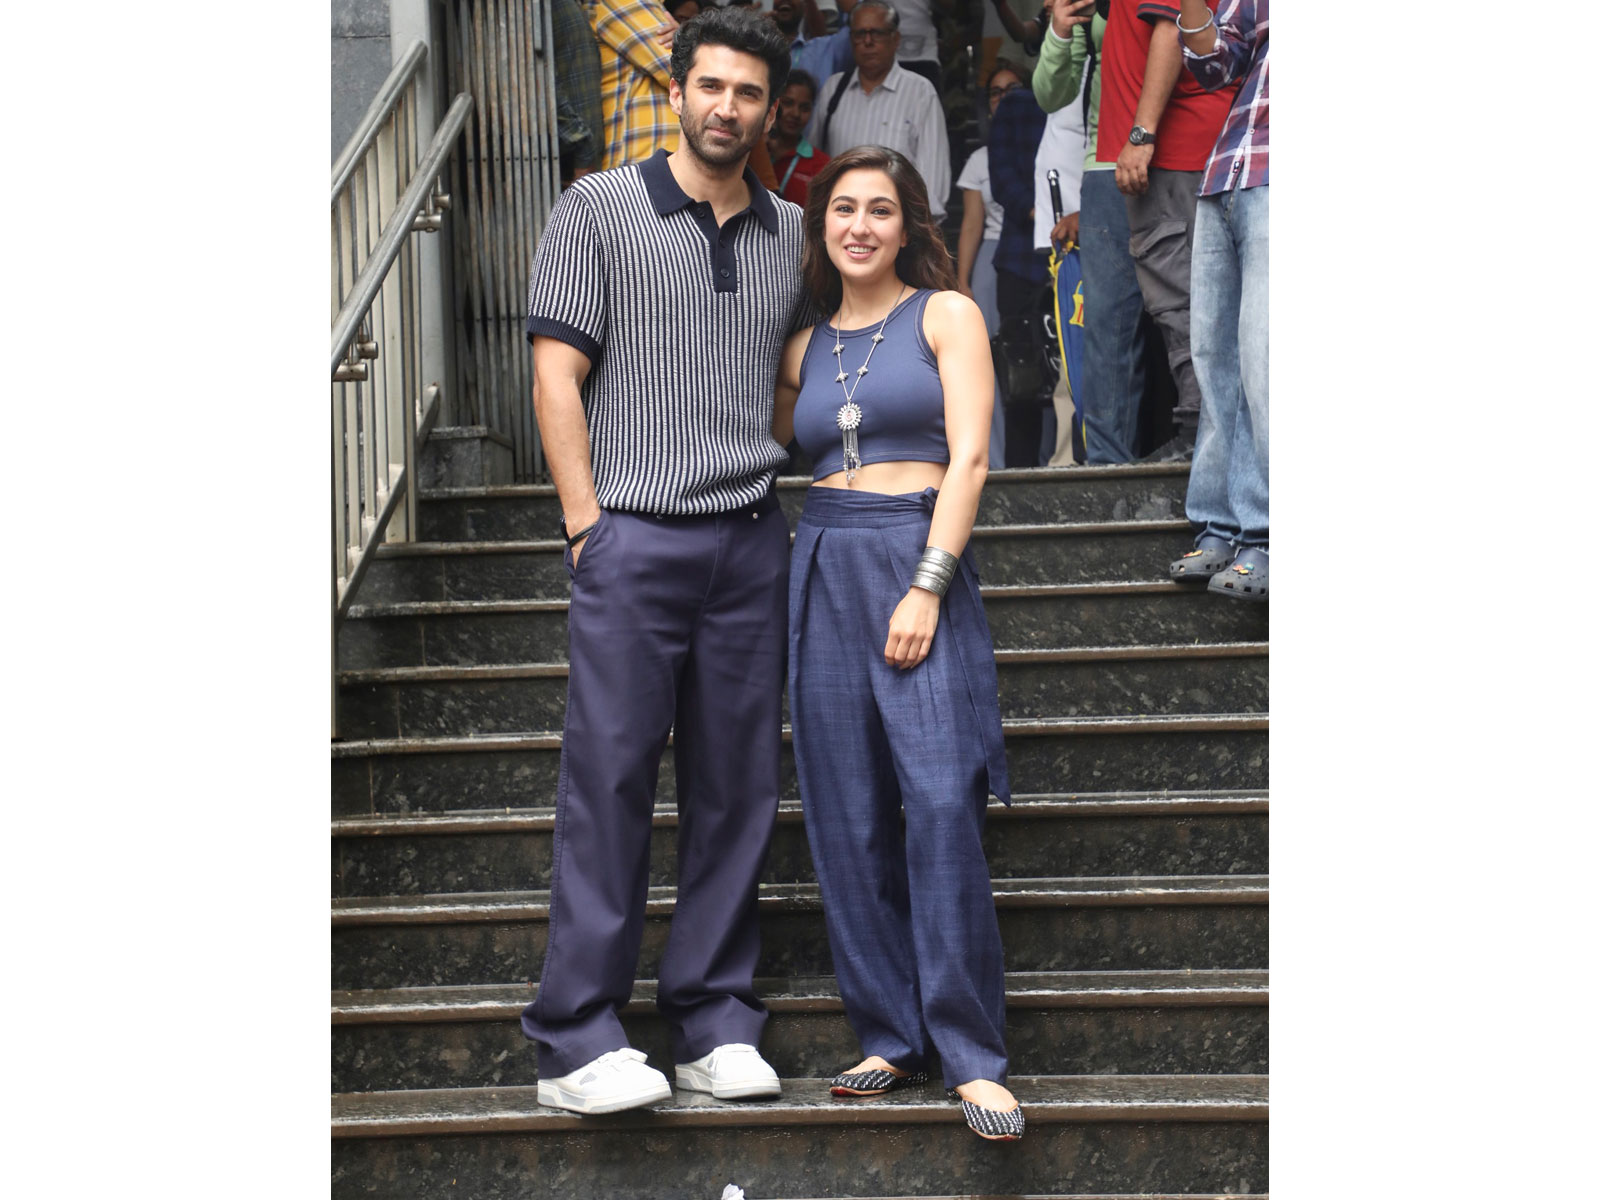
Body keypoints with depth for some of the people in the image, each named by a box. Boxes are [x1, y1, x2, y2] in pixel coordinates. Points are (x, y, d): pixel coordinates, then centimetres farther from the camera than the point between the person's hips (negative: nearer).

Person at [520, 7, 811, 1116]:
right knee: (610, 780, -5)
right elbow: (557, 375, -3)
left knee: (740, 786, 5)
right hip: (635, 538, -4)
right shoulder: (600, 210, 2)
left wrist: (780, 481, 13)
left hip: (754, 541, 4)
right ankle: (579, 1040, -1)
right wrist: (586, 523, -9)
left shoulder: (789, 233, 14)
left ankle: (715, 1024, 13)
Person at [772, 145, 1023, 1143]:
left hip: (921, 562, -5)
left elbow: (970, 457, -5)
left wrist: (928, 585, -14)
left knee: (943, 800, -16)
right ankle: (890, 1037, 9)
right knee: (846, 818, 1)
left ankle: (974, 1057, -13)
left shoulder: (945, 315, 4)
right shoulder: (807, 347, 17)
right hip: (824, 570, 5)